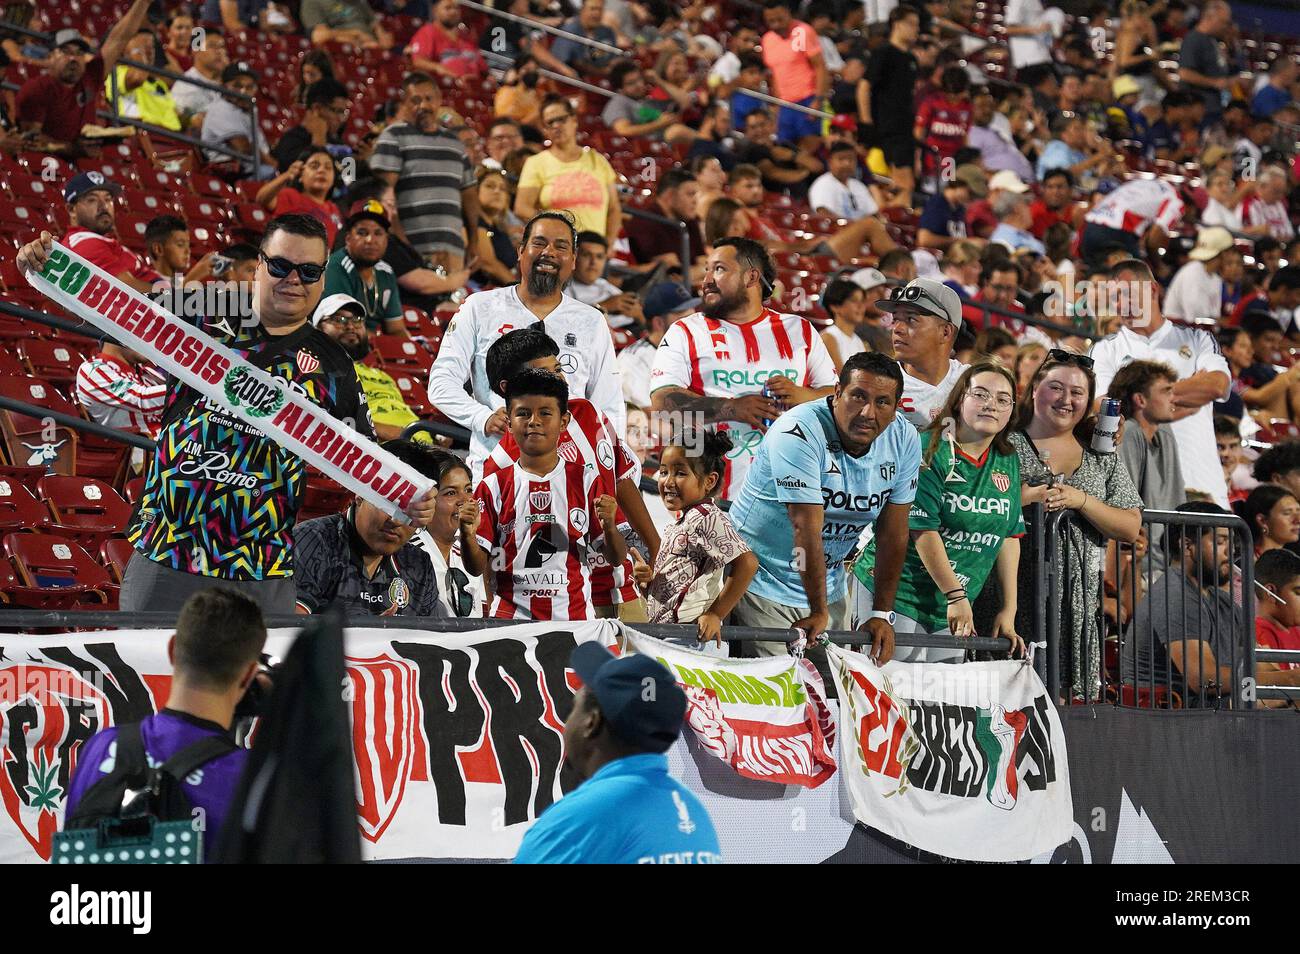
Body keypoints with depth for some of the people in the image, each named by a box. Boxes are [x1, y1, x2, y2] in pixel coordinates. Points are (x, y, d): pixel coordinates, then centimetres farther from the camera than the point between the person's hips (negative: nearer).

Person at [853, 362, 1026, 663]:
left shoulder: (1007, 462, 11)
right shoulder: (928, 451, -11)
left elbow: (1010, 536, 12)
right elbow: (923, 529, -16)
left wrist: (1009, 609, 7)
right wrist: (956, 596, -16)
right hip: (898, 596, -7)